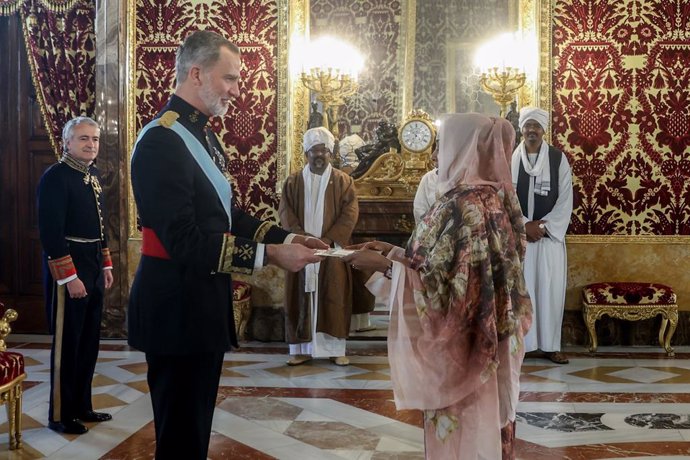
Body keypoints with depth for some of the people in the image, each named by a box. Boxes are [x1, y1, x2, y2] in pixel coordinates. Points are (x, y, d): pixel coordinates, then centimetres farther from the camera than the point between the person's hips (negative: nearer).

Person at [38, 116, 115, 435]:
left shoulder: (92, 176, 13)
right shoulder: (55, 177, -14)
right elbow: (51, 232, -20)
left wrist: (106, 265, 18)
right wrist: (69, 277, -21)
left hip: (93, 270, 9)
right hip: (69, 271, -8)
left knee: (89, 342, 14)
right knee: (67, 344, 0)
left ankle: (82, 406, 26)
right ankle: (60, 415, 12)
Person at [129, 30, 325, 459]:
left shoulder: (203, 135, 11)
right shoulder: (162, 141, -20)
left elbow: (226, 215, 13)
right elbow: (185, 241, -26)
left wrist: (287, 238, 0)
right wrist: (270, 255, -26)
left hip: (203, 301, 10)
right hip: (177, 307, -10)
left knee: (197, 424, 20)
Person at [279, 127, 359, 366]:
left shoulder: (344, 181, 4)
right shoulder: (293, 182, 7)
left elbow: (350, 213, -4)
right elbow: (285, 212, 0)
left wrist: (328, 239, -15)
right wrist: (301, 237, -16)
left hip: (332, 250, -1)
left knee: (333, 297, 1)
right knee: (302, 296, 3)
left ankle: (336, 348, 8)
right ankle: (301, 348, 9)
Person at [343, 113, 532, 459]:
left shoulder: (461, 205, -20)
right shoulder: (494, 198, 8)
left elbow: (439, 284, -23)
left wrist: (382, 264, -16)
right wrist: (394, 252, 11)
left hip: (462, 348, -9)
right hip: (490, 342, 9)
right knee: (484, 426, 18)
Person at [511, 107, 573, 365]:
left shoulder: (559, 159, 1)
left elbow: (565, 199, -2)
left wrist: (544, 227, -12)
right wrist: (524, 225, -12)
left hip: (551, 234, 0)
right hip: (517, 234, 0)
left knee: (550, 288, 1)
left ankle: (551, 345, 10)